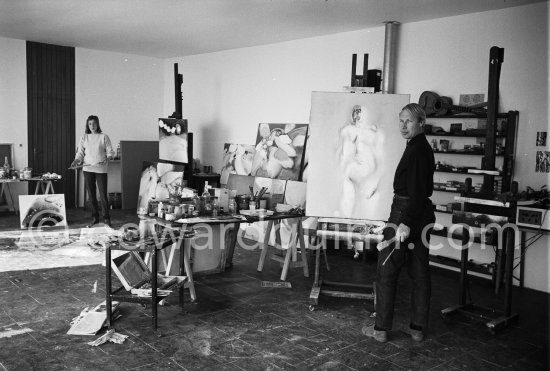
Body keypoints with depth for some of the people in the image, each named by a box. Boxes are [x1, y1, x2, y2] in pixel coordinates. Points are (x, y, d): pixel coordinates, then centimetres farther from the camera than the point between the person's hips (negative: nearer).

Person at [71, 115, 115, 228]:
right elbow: (80, 153, 8)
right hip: (87, 169, 3)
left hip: (101, 169, -3)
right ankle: (95, 218, 18)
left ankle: (106, 219, 6)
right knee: (91, 195, 7)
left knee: (103, 195, -5)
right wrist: (76, 161, -10)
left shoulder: (104, 137, 2)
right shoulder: (84, 138, 10)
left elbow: (110, 152, 0)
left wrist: (107, 158, -20)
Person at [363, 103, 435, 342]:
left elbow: (416, 190, -22)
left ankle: (381, 329, 7)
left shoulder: (416, 150, -16)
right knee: (420, 273, 12)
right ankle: (418, 328, 20)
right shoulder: (424, 148, 14)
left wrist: (405, 223, -26)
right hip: (422, 215, 10)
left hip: (406, 213, -10)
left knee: (386, 271, 0)